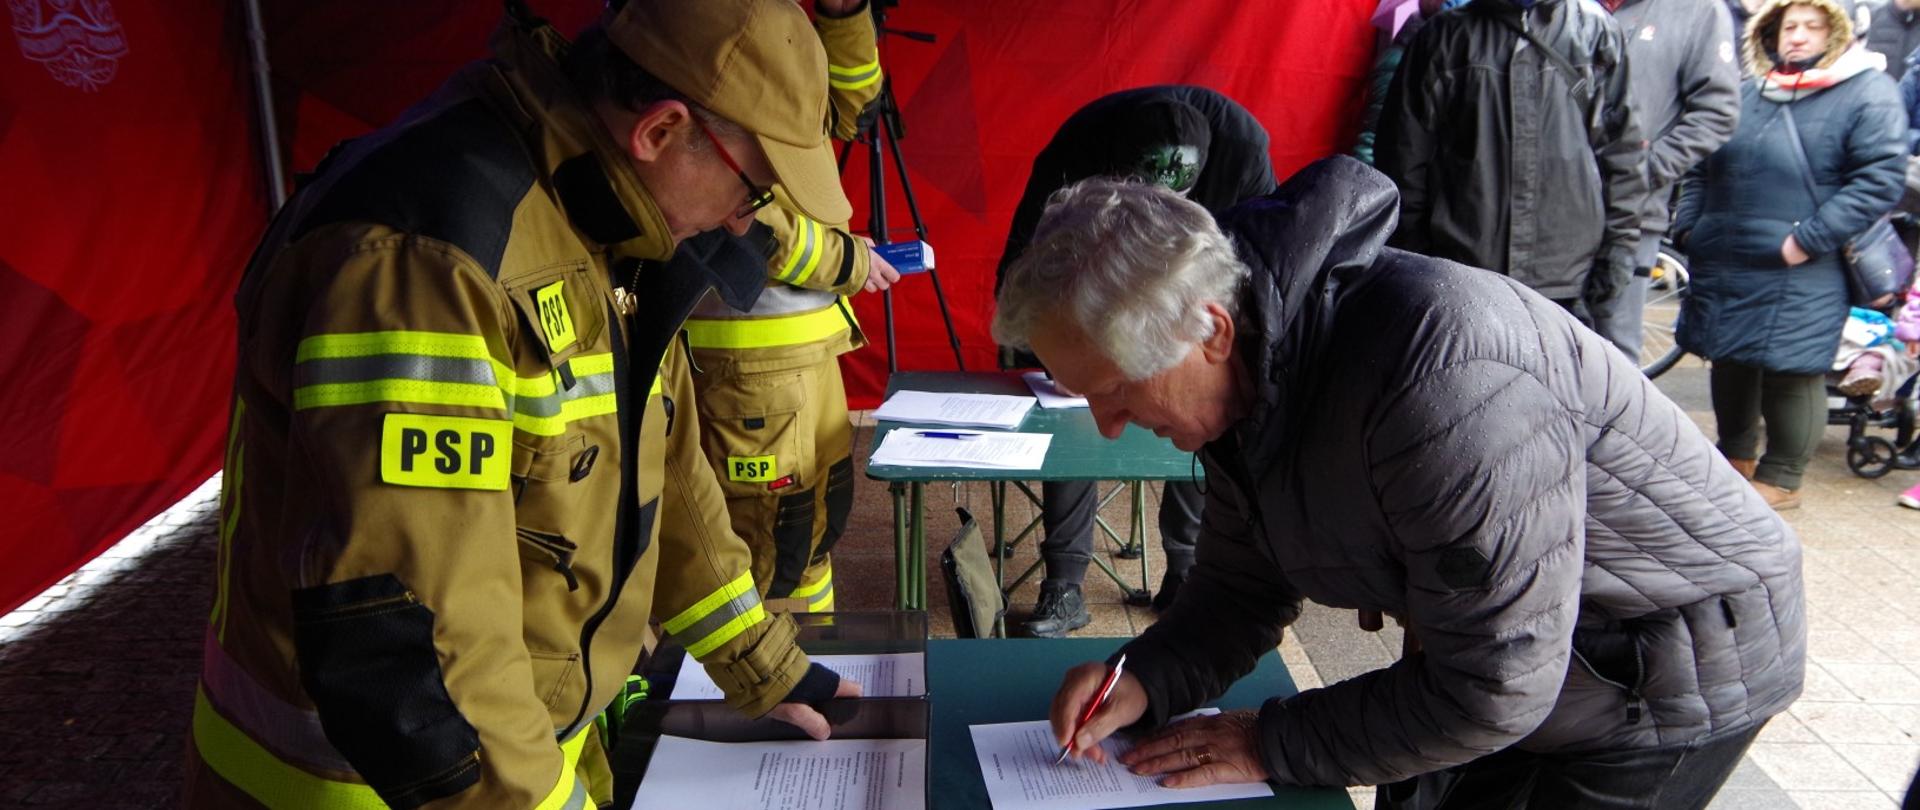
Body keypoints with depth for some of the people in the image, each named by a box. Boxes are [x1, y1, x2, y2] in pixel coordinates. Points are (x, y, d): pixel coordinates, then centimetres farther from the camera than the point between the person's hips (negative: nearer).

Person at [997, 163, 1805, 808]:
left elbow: (1494, 683, -31)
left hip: (1670, 662, -7)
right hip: (1493, 646, 7)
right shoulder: (1242, 371, -10)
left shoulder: (1437, 372, -38)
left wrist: (1274, 744, -22)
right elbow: (1242, 584, 0)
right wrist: (1145, 683, -17)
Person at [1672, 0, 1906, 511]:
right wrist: (1688, 226, 7)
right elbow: (1701, 169, 19)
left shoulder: (1869, 94, -4)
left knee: (1792, 373, 1)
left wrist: (1808, 240, -18)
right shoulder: (1748, 94, 14)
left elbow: (1881, 179, -12)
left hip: (1797, 277, -6)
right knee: (1729, 363, 15)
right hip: (1722, 268, 6)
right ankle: (1735, 457, 34)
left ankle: (1781, 478, 15)